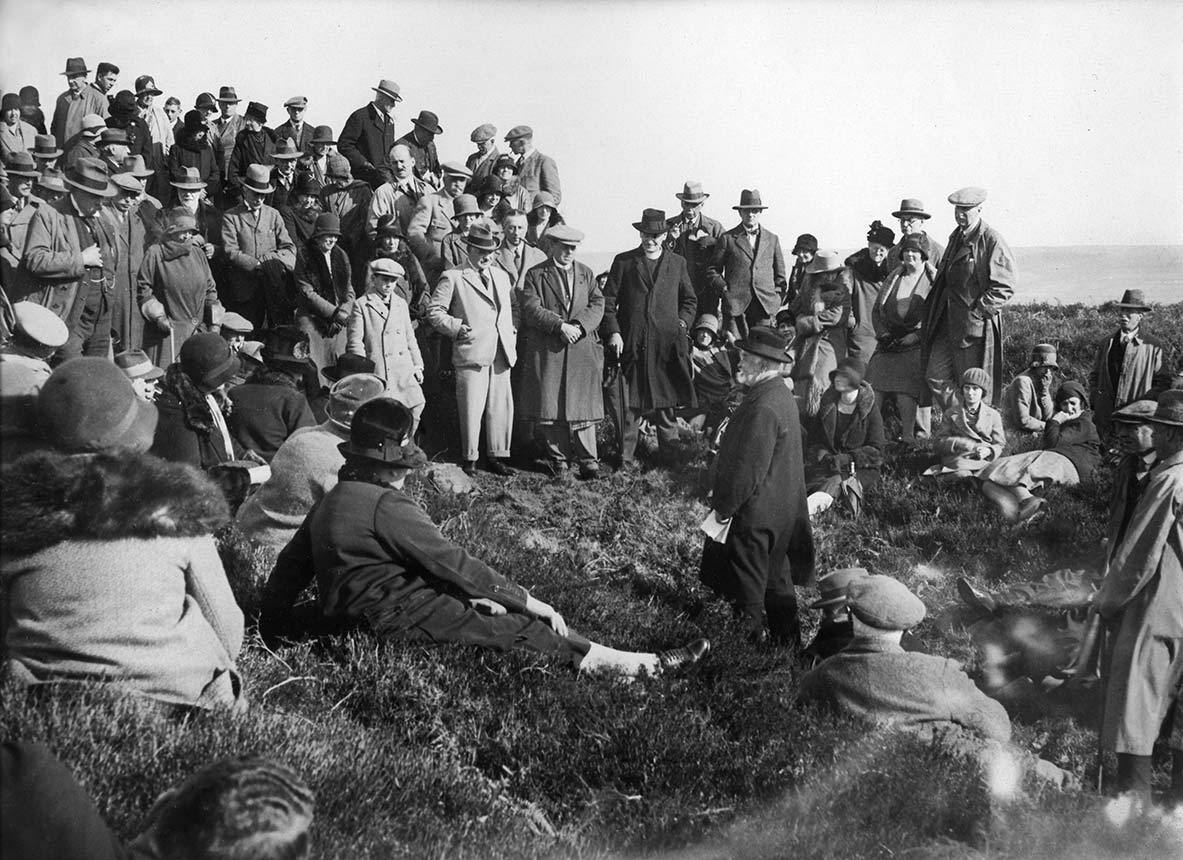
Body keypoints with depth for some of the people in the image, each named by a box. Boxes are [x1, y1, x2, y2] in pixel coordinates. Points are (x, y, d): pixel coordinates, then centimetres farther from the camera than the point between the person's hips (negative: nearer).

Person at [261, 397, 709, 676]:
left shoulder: (332, 501, 9)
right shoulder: (386, 505, -21)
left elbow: (291, 563, 14)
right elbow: (454, 563, -20)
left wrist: (275, 624, 23)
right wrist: (529, 601, -14)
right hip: (395, 619, -10)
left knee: (489, 607, 10)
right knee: (516, 627, -10)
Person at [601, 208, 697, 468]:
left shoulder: (677, 263, 12)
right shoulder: (623, 262, 7)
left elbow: (690, 299, 21)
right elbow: (608, 300, 5)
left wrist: (682, 323, 5)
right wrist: (613, 332, -6)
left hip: (667, 345, 1)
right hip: (630, 344, -1)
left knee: (666, 404, 3)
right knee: (628, 405, -2)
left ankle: (670, 456, 11)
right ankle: (625, 458, 5)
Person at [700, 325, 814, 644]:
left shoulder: (763, 408, -27)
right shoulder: (782, 394, 5)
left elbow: (748, 469, -26)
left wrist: (723, 506, -14)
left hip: (753, 513, -10)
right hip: (782, 512, 10)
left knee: (746, 588, 6)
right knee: (776, 575, 22)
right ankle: (787, 636, 34)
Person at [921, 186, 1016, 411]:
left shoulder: (992, 240, -11)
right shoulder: (956, 237, 14)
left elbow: (1005, 285, -14)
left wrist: (978, 310, -16)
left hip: (976, 323, -8)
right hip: (949, 320, 8)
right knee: (936, 376, 5)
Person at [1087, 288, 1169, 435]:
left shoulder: (1153, 346, 1)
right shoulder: (1106, 344, 11)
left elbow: (1163, 382, 2)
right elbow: (1094, 377, 18)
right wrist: (1096, 404, 4)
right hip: (1105, 416, 3)